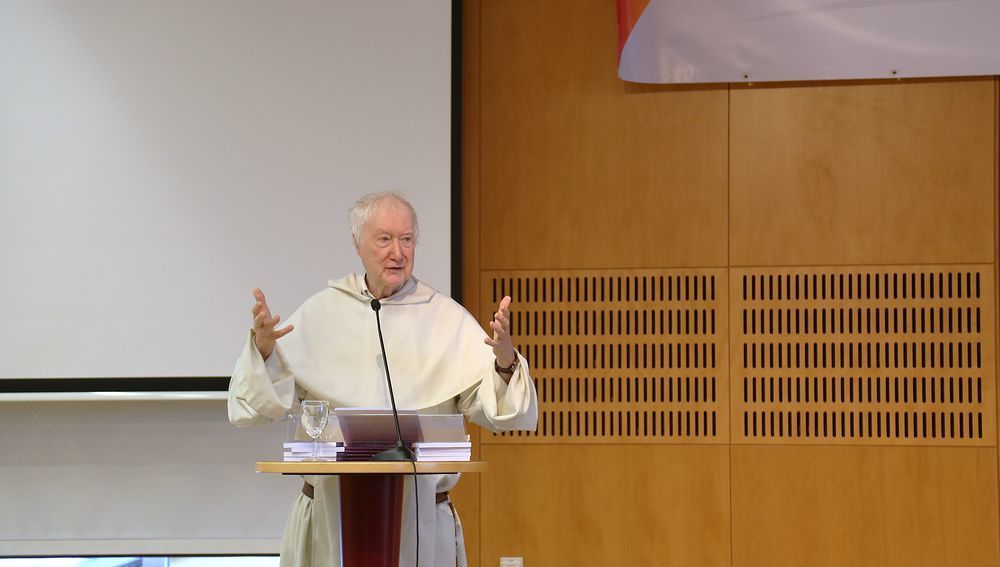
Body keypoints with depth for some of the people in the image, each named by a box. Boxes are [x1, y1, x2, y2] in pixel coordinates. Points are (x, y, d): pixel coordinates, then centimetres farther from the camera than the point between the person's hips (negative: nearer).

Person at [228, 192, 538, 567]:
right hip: (329, 512, 1)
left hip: (423, 517, -1)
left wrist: (505, 362, -23)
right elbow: (253, 409, 3)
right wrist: (263, 349, -16)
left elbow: (504, 414, -3)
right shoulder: (320, 312, 5)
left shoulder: (448, 319, 3)